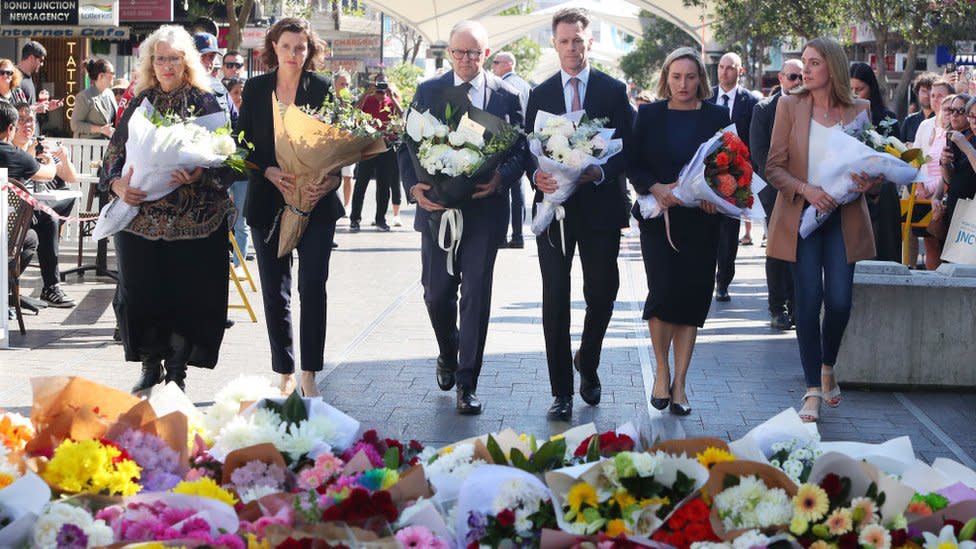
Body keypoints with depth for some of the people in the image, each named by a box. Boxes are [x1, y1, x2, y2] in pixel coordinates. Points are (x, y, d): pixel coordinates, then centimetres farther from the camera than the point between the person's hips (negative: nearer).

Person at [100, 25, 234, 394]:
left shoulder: (204, 103, 2)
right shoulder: (141, 103, 10)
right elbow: (115, 153, 10)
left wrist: (199, 175, -21)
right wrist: (119, 185, -10)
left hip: (193, 219, -2)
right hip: (141, 214, 2)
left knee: (187, 292, -1)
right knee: (141, 291, 2)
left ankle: (177, 370, 11)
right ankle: (150, 369, 15)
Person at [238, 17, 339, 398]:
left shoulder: (323, 89, 0)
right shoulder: (255, 89, 5)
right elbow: (244, 145, 4)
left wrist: (328, 179, -17)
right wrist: (271, 172, -13)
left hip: (315, 202, -2)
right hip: (268, 203, 2)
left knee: (313, 287, -8)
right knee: (275, 292, 5)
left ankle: (309, 376, -3)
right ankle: (285, 375, 14)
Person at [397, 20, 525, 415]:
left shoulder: (507, 96, 2)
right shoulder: (428, 92, 5)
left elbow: (520, 149, 1)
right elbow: (408, 144, 4)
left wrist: (502, 178, -18)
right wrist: (414, 186, -12)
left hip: (484, 208, -1)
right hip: (436, 205, 2)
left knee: (476, 294, -2)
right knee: (437, 293, 7)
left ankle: (466, 382, 4)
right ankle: (448, 356, 36)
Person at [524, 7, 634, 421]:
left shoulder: (614, 91, 3)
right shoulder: (540, 94, 8)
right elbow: (528, 149, 6)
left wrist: (601, 172, -18)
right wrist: (537, 176, -15)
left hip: (600, 205, -1)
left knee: (602, 293, 4)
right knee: (555, 298, 0)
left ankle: (587, 363, 33)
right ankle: (562, 390, 6)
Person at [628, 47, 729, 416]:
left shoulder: (718, 116, 6)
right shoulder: (649, 115, 5)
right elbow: (634, 166, 3)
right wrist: (656, 188, -15)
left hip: (701, 220, 1)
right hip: (659, 217, -1)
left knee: (693, 297, 0)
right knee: (663, 291, -13)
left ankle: (679, 383, 9)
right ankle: (662, 372, 7)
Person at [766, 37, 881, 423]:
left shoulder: (860, 110, 2)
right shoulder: (790, 106, 1)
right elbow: (773, 167, -1)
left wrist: (869, 182, -16)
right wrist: (805, 189, -18)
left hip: (844, 218, 1)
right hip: (801, 216, -1)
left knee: (839, 301, -4)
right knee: (808, 300, -5)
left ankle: (827, 367, 26)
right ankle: (813, 389, 3)